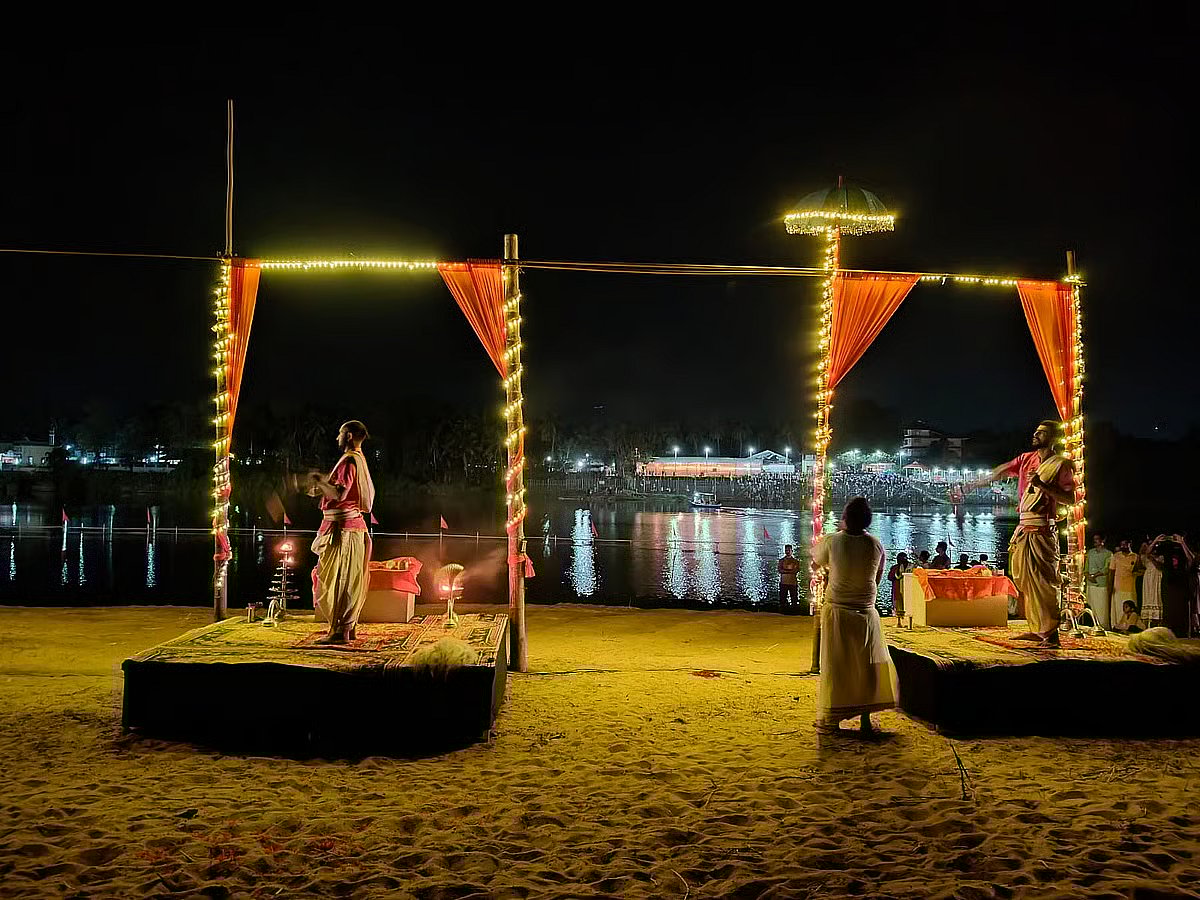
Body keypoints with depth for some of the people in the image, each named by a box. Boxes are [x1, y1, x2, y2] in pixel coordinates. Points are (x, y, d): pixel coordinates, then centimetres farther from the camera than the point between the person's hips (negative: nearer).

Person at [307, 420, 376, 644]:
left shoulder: (348, 461, -14)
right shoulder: (360, 460, 16)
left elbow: (339, 494, -22)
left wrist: (319, 480, -9)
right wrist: (322, 488, 20)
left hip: (342, 528, -10)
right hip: (355, 525, 10)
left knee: (337, 579, -7)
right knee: (349, 581, 13)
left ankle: (339, 631, -6)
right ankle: (348, 628, 19)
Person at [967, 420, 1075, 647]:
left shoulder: (1061, 464, -4)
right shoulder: (1026, 459, 14)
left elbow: (1070, 498, -11)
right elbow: (1001, 471, 26)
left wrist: (1041, 484, -18)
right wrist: (976, 483, 30)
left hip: (1042, 531, -7)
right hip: (1023, 528, 7)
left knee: (1044, 581, -10)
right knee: (1023, 579, 10)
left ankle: (1050, 634, -7)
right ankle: (1036, 629, 18)